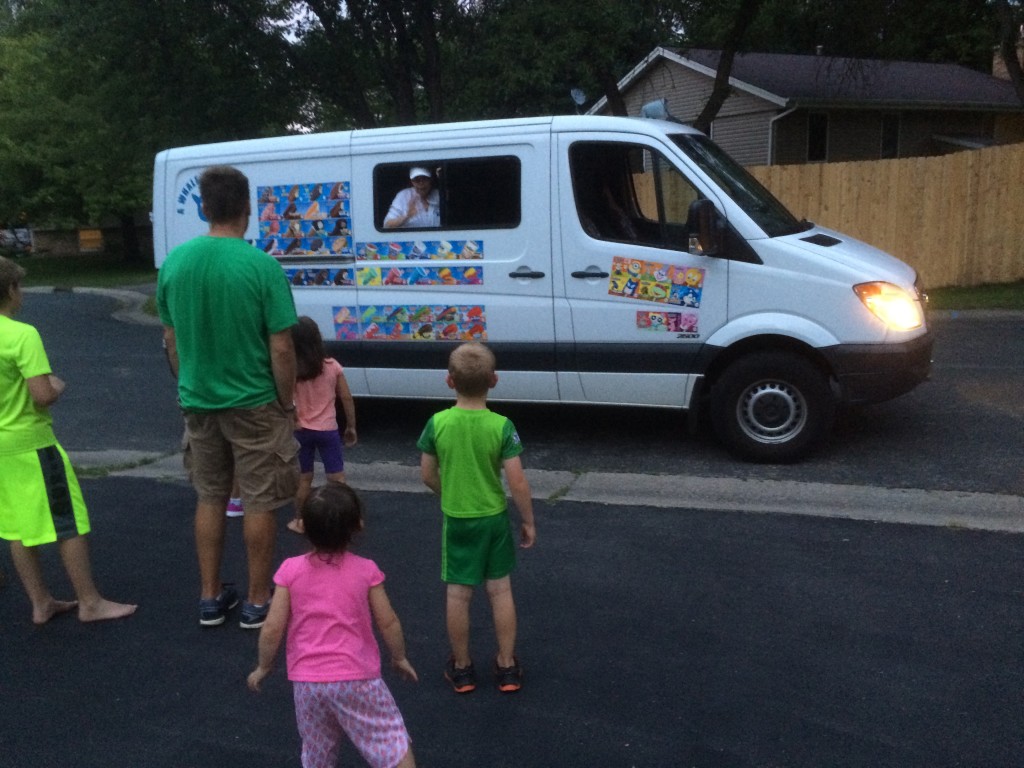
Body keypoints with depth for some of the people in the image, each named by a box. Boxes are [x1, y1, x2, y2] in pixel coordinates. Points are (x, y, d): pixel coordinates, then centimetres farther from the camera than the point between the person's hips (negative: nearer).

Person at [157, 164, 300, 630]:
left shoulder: (174, 262, -3)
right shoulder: (261, 265, -18)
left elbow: (171, 341, 6)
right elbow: (281, 349, -16)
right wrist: (288, 403, -3)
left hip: (198, 404, 5)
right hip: (253, 405, -4)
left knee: (209, 499, 18)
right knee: (259, 505, 9)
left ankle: (210, 598, 28)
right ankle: (257, 603, 20)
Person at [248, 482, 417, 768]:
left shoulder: (291, 570, -7)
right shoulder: (365, 570, -8)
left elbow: (273, 628, -7)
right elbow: (388, 622, -2)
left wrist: (263, 667, 10)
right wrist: (400, 658, 14)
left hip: (306, 681, 2)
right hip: (357, 678, -2)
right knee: (392, 744, 9)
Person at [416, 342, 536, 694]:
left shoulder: (437, 423, -13)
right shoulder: (502, 426, -16)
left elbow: (428, 475, -3)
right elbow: (517, 481, -15)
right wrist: (528, 521, -2)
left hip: (455, 519, 0)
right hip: (494, 518, 0)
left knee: (458, 593, 12)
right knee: (500, 590, 14)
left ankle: (461, 668, 27)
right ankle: (507, 667, 24)